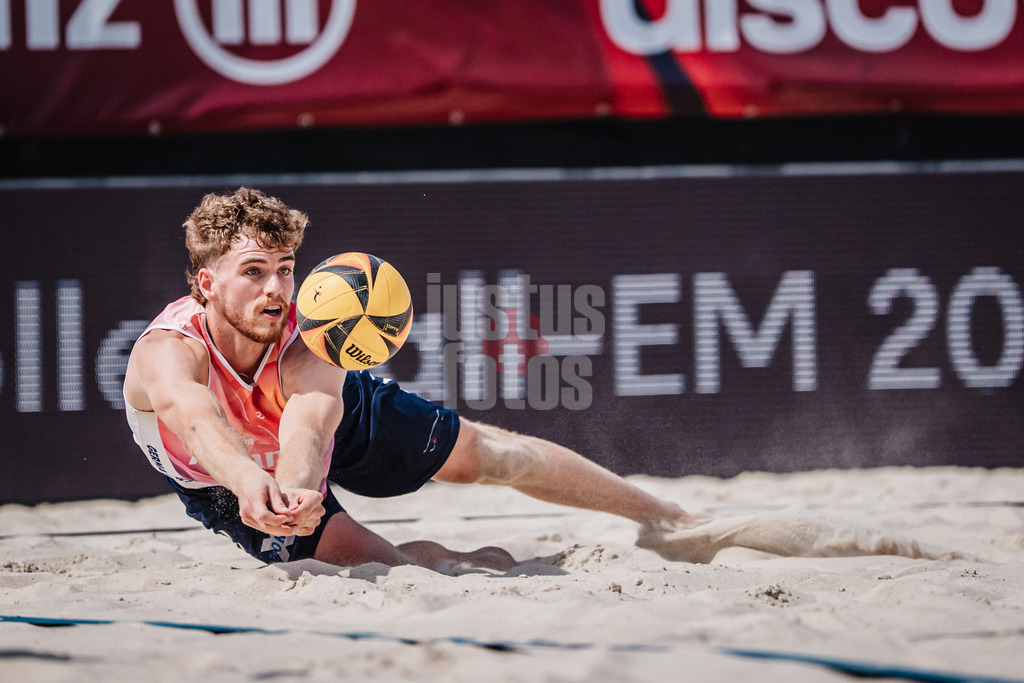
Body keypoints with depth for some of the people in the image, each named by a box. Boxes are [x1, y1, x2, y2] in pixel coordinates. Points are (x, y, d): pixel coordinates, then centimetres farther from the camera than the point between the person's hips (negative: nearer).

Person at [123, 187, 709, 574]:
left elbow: (307, 428, -59)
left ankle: (655, 514, 28)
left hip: (339, 418, 1)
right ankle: (481, 563, 18)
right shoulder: (167, 353, -42)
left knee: (489, 453, 8)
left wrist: (297, 489, -83)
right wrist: (248, 478, -88)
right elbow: (195, 418, -66)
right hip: (223, 485, -1)